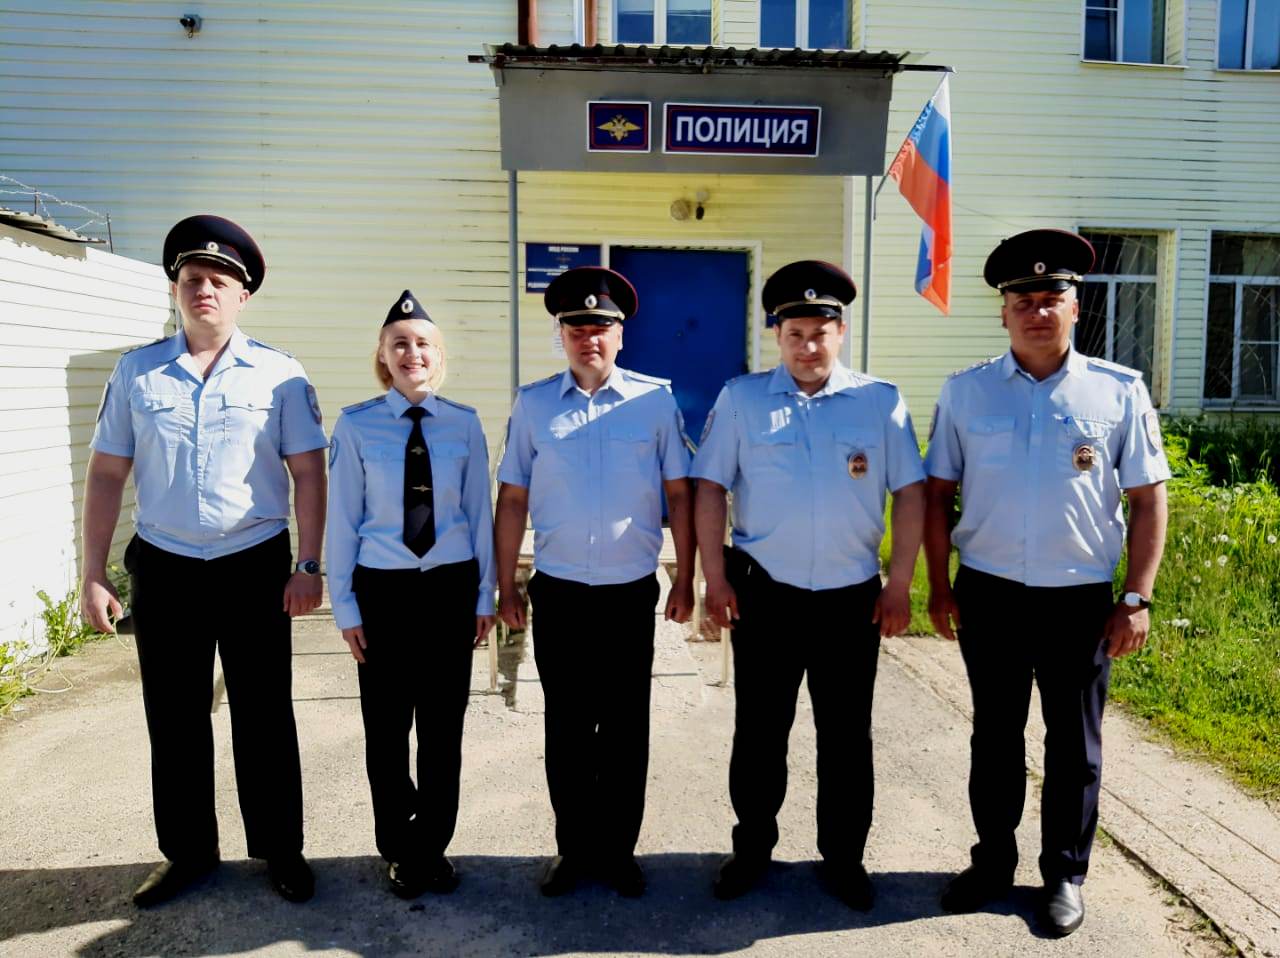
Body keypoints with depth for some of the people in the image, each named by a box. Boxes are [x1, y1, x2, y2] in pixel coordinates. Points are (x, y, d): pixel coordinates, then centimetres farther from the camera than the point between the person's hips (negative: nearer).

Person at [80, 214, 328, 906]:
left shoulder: (279, 374, -1)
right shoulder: (136, 372, 5)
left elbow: (308, 472, -2)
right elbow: (106, 475, 6)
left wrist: (308, 565, -8)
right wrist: (93, 575, 2)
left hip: (254, 567, -2)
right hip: (164, 568, 2)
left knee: (263, 717, 7)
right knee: (173, 719, 12)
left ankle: (280, 849, 23)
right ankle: (187, 851, 30)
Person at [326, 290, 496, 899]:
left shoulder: (464, 424, 0)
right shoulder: (356, 425, -3)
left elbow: (480, 512, 3)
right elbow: (343, 520, -1)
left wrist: (484, 596, 4)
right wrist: (344, 604, -1)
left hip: (452, 587, 1)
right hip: (383, 590, -1)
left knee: (443, 726, 10)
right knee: (387, 728, 10)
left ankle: (432, 848, 30)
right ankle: (399, 850, 31)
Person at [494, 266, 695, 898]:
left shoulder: (655, 400, -2)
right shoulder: (533, 404, 1)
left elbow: (679, 494, 2)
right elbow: (512, 500, 4)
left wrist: (685, 581, 2)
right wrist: (505, 586, 5)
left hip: (631, 592, 0)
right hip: (558, 592, 1)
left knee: (626, 727, 11)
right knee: (567, 727, 12)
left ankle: (618, 849, 30)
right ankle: (573, 847, 30)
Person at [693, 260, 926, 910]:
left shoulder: (881, 402, 1)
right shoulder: (741, 399, 1)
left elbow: (911, 495, 2)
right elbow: (710, 488, 0)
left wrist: (899, 584, -1)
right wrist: (716, 578, -4)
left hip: (852, 598, 1)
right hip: (764, 595, 0)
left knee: (846, 735, 13)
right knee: (758, 731, 12)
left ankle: (843, 858, 31)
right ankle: (751, 849, 31)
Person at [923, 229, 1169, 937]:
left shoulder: (1119, 391, -1)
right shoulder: (965, 392, 1)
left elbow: (1148, 498, 1)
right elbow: (937, 492, 4)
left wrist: (1137, 599, -3)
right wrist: (940, 585, 1)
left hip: (1081, 599, 0)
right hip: (989, 595, 1)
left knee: (1074, 744, 13)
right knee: (994, 737, 14)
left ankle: (1065, 875, 32)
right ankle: (993, 861, 33)